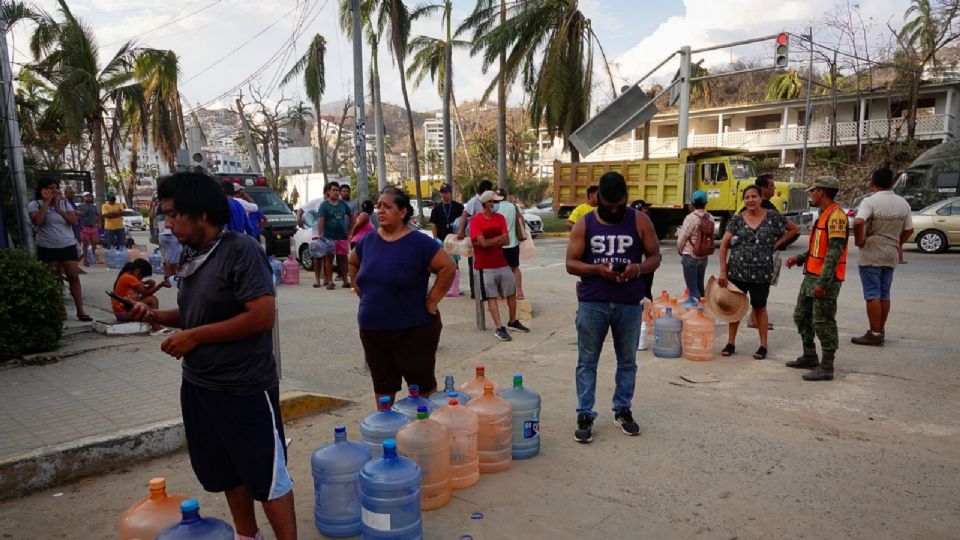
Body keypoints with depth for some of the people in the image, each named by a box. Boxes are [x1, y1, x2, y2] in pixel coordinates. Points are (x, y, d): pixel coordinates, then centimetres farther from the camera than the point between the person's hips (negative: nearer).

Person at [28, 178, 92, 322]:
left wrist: (58, 208, -11)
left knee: (74, 277, -3)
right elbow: (38, 221, -20)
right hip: (47, 249, -2)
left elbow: (74, 221, -4)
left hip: (68, 246, 2)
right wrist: (46, 203, -15)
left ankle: (80, 311, -1)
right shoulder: (34, 205, -2)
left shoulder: (64, 203, 7)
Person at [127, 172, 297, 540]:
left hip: (245, 387, -9)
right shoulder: (192, 256, 7)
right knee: (226, 472, 22)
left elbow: (262, 316, -24)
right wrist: (155, 316, 1)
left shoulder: (241, 250, -17)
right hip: (199, 385, 9)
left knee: (267, 475, 2)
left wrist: (194, 337, -19)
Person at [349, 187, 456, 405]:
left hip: (413, 329, -5)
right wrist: (361, 292, 11)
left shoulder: (418, 242, -13)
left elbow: (447, 267, -16)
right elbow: (353, 264, 22)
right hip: (372, 330, 6)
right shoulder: (368, 240, 5)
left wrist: (431, 302, -14)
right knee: (382, 386, 19)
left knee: (422, 385, 7)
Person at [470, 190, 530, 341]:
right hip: (485, 265, -6)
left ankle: (513, 322, 27)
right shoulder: (476, 220, -11)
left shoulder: (500, 217, 5)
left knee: (512, 292, 11)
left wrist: (489, 241, -13)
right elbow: (483, 242, -19)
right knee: (491, 296, -2)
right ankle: (499, 328, -1)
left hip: (502, 262, 6)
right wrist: (499, 238, -7)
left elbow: (506, 240, -2)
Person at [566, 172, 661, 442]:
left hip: (629, 304, 1)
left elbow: (655, 257, 4)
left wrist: (639, 269, -18)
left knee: (627, 360, 12)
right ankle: (585, 415, 12)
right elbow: (571, 263, -1)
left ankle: (623, 411, 28)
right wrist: (597, 269, -19)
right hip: (592, 303, -1)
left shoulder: (640, 221, 1)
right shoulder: (584, 224, 0)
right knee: (587, 361, 3)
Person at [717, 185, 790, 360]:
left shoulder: (773, 217, -2)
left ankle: (763, 345, 20)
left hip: (761, 273, -1)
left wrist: (775, 245, 0)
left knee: (759, 307, 10)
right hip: (736, 271, 1)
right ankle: (731, 343, 20)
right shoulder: (737, 219, -1)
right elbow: (724, 245, -2)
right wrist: (723, 271, -6)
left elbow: (791, 229, 12)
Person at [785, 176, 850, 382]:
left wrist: (823, 281, -25)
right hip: (811, 276, 10)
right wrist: (799, 258, 12)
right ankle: (810, 357, 30)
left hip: (825, 280, -10)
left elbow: (834, 251, -22)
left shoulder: (836, 216, -15)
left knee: (823, 323, -5)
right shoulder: (823, 215, 17)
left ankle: (826, 368, 2)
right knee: (802, 317, 18)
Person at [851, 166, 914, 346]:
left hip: (871, 254, -6)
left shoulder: (870, 201, -14)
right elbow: (909, 229, 14)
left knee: (873, 295, -3)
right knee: (884, 294, 14)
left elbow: (858, 222, -30)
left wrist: (859, 240, -15)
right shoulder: (903, 203, 7)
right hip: (891, 255, 6)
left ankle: (874, 334, -1)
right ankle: (880, 331, 21)